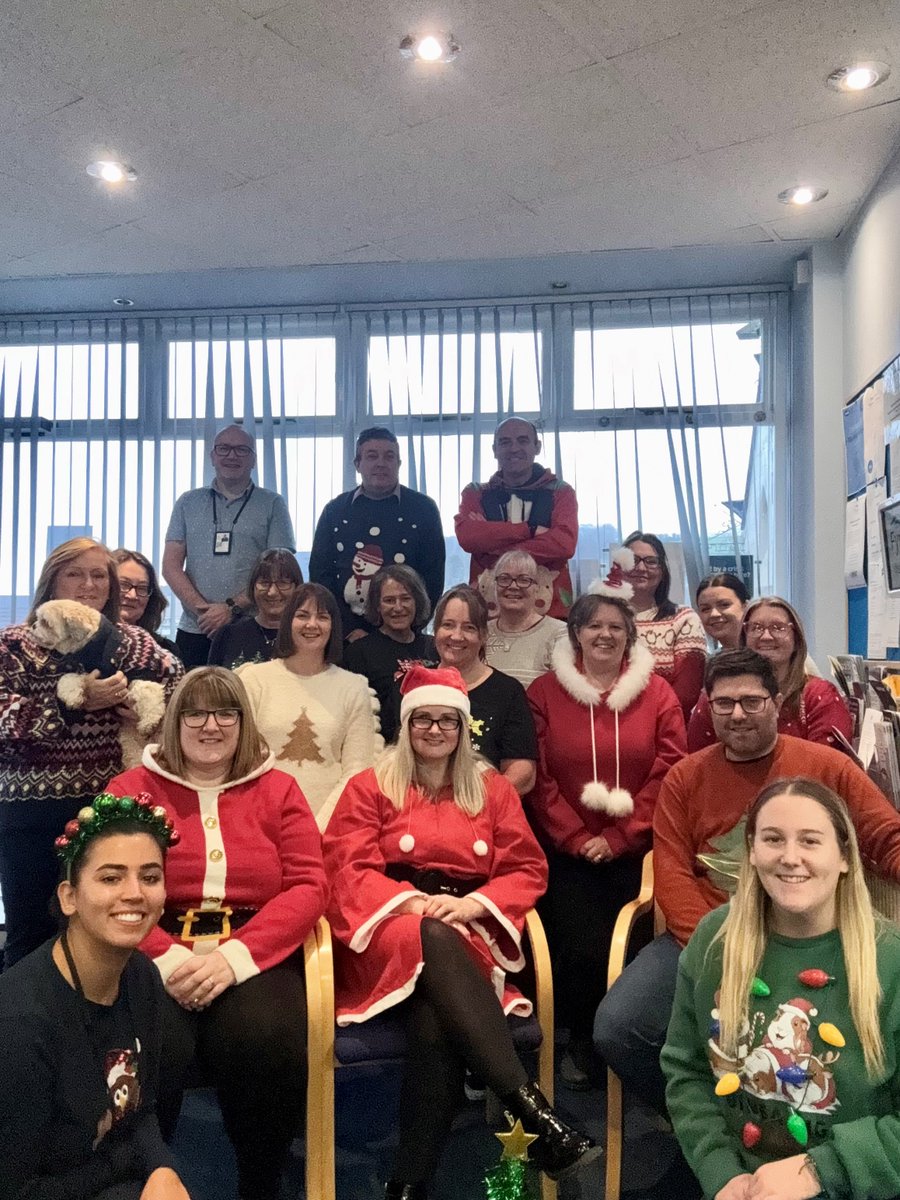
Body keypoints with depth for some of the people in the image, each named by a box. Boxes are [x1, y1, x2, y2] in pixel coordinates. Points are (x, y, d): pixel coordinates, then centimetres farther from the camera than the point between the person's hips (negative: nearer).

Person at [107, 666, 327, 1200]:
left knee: (268, 1041, -29)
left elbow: (308, 886, 1)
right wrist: (166, 957, -18)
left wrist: (234, 955, -15)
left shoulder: (278, 789, 10)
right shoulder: (132, 789, 9)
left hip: (255, 957, 1)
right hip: (157, 957, 0)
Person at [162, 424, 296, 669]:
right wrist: (203, 609, -9)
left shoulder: (273, 505, 5)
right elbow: (171, 566, 6)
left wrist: (232, 607, -12)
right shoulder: (188, 503, 12)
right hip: (194, 631, 2)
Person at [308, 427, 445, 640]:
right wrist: (350, 630, -7)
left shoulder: (423, 509, 2)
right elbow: (320, 573, 3)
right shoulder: (335, 510, 6)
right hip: (345, 634, 1)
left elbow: (433, 576, 0)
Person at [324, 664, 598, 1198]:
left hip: (469, 934, 1)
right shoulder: (370, 786, 12)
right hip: (390, 933, -1)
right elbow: (349, 869, 0)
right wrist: (413, 901, -17)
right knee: (436, 939, -39)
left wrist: (472, 903, -12)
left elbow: (528, 870, 8)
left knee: (436, 1022, -35)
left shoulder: (493, 789, 16)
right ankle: (530, 1107, -42)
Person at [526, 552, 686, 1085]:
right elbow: (539, 779, -1)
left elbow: (668, 774, -2)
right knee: (581, 952, -9)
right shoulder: (545, 692, 1)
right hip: (568, 852, 0)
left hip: (637, 851, 1)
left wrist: (619, 838, -8)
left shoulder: (658, 693, 3)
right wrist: (576, 839, -8)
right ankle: (581, 1043, 21)